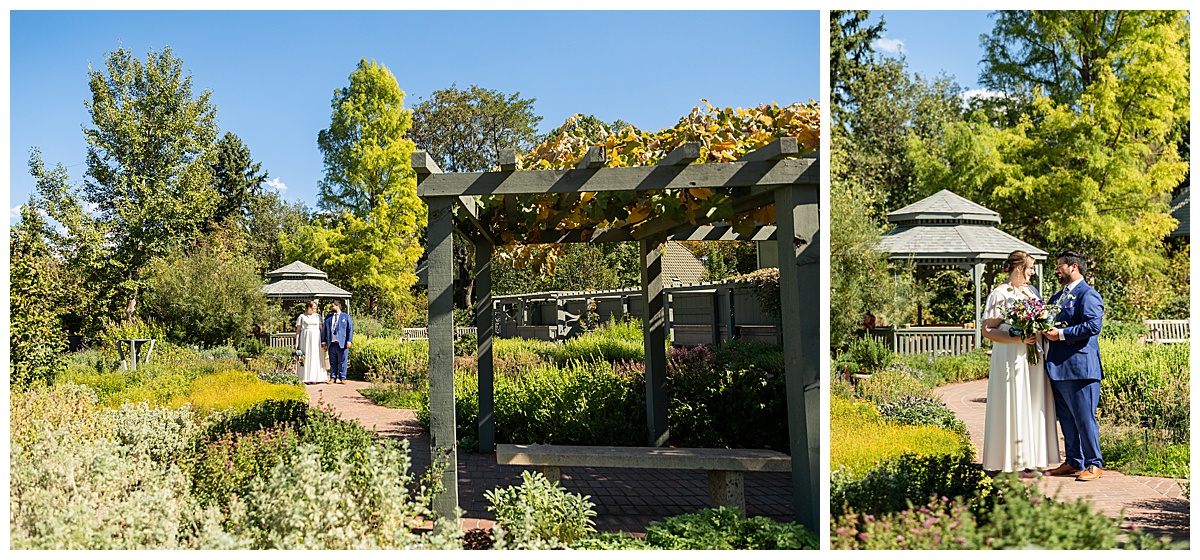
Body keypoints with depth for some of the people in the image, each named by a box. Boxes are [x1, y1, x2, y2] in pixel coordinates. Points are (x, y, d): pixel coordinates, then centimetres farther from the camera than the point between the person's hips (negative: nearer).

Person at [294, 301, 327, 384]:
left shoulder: (318, 316, 13)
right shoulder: (302, 316, 7)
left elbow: (321, 329, 11)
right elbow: (298, 330, 5)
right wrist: (296, 342, -3)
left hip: (316, 339, 2)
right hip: (305, 339, -2)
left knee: (315, 357, -1)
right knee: (305, 357, -5)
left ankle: (314, 378, 1)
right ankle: (305, 378, -3)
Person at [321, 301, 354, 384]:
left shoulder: (346, 317, 8)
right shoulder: (328, 318, 18)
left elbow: (350, 329, 2)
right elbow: (324, 330, 15)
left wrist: (349, 341, -8)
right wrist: (323, 341, 4)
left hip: (342, 343, -3)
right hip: (331, 343, 3)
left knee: (342, 362, 0)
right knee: (332, 362, 5)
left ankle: (342, 378, 6)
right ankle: (333, 378, 11)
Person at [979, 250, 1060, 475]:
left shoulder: (1031, 291, 13)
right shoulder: (999, 294, -7)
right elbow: (987, 330, -11)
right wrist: (1018, 339, -19)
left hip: (1034, 359, 7)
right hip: (1010, 359, -7)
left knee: (1034, 407, 7)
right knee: (1012, 408, -4)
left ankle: (1031, 460, 15)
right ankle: (1007, 461, 4)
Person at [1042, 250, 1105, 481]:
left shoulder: (1088, 295, -8)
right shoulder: (1057, 296, 20)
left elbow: (1093, 325, -20)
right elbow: (1048, 321, 26)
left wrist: (1061, 334, -19)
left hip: (1080, 367, -9)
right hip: (1059, 367, 9)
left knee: (1084, 418, -3)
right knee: (1066, 419, 13)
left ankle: (1094, 464, 8)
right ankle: (1073, 462, 22)